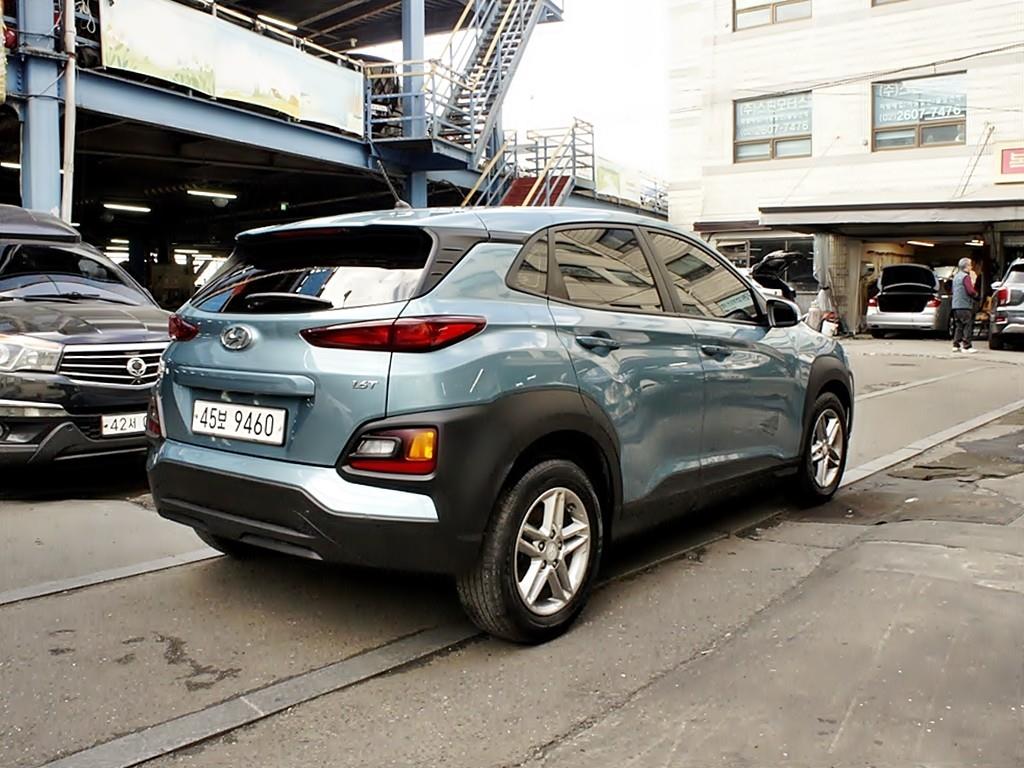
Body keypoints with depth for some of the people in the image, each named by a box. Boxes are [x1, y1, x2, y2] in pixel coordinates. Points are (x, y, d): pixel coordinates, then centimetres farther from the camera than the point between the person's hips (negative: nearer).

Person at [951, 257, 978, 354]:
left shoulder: (956, 276, 17)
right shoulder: (966, 277, -11)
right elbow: (970, 291, -19)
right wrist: (976, 294, 3)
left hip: (955, 305, 9)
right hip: (965, 306, -9)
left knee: (958, 326, 12)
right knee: (968, 326, -6)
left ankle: (956, 345, 12)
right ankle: (966, 346, -8)